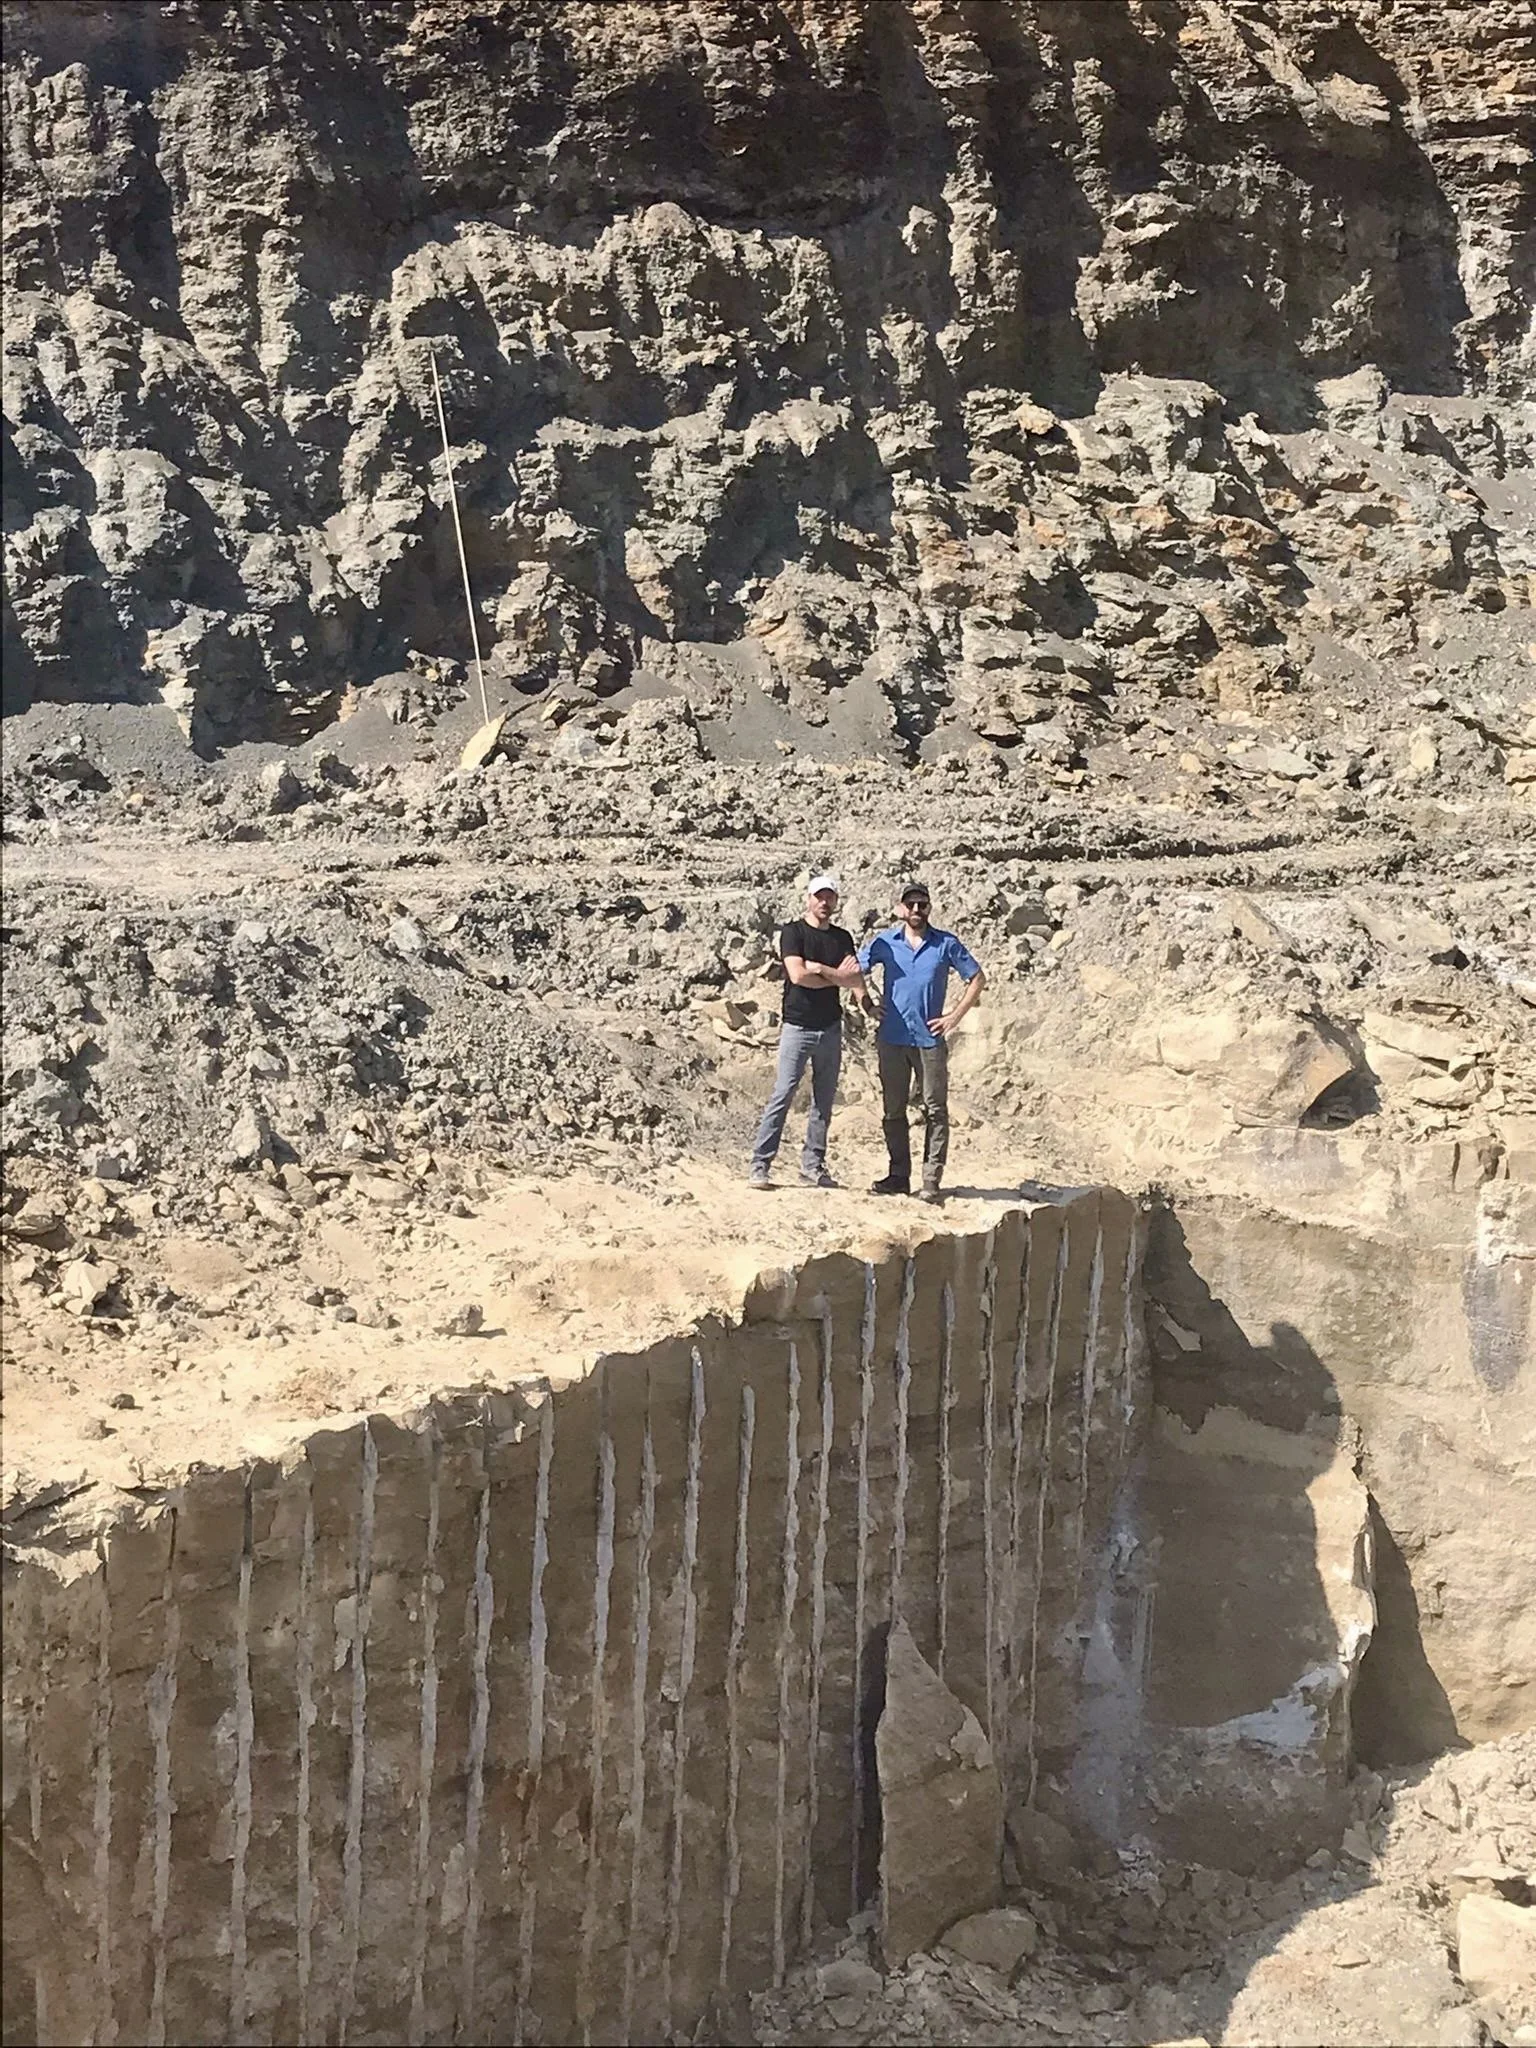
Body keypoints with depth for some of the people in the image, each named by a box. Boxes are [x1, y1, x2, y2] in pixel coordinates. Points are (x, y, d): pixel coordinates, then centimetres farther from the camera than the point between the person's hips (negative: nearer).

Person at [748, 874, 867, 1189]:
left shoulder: (842, 938, 12)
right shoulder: (793, 932, -2)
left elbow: (855, 979, -1)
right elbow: (798, 975, -16)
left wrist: (819, 968, -13)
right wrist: (836, 977, -3)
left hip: (831, 1029, 5)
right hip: (798, 1026, -5)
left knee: (824, 1101, 6)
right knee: (782, 1096, -9)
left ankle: (813, 1167, 11)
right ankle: (760, 1166, -8)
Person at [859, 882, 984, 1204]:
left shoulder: (946, 944, 2)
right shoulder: (884, 942, 6)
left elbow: (977, 978, 7)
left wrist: (955, 1015, 0)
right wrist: (867, 1004, 6)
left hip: (930, 1040, -2)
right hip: (891, 1040, 2)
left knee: (935, 1111, -3)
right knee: (893, 1111, 7)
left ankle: (932, 1180, -1)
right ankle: (898, 1176, 15)